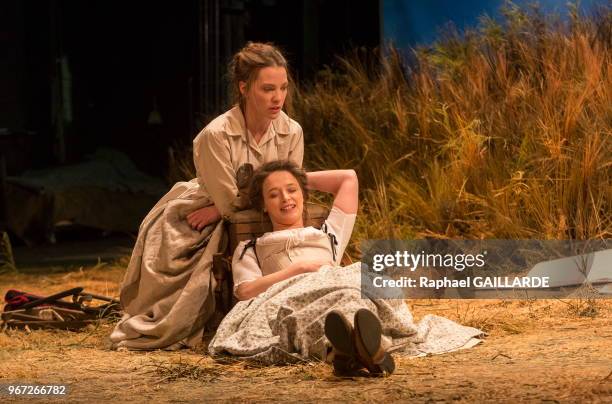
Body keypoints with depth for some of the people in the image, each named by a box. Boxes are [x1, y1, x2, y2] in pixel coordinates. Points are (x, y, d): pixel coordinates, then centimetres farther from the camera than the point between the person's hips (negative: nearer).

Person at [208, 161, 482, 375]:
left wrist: (303, 178, 54)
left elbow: (348, 178, 48)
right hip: (289, 298, -3)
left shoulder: (328, 235, 44)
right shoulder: (250, 249, 33)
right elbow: (246, 291, 10)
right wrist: (300, 267, 0)